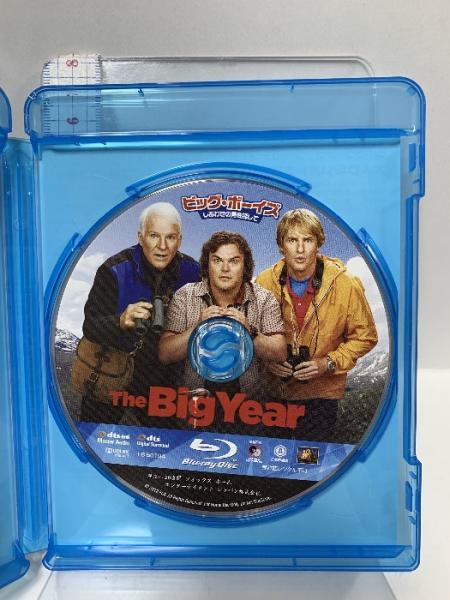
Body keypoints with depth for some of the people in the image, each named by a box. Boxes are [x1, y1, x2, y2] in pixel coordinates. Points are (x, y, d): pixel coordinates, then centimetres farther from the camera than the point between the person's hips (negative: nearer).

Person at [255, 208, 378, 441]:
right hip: (271, 390, 2)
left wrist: (329, 363, -16)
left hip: (322, 392, -1)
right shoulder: (264, 283, -10)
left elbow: (365, 337, -3)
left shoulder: (346, 286, -15)